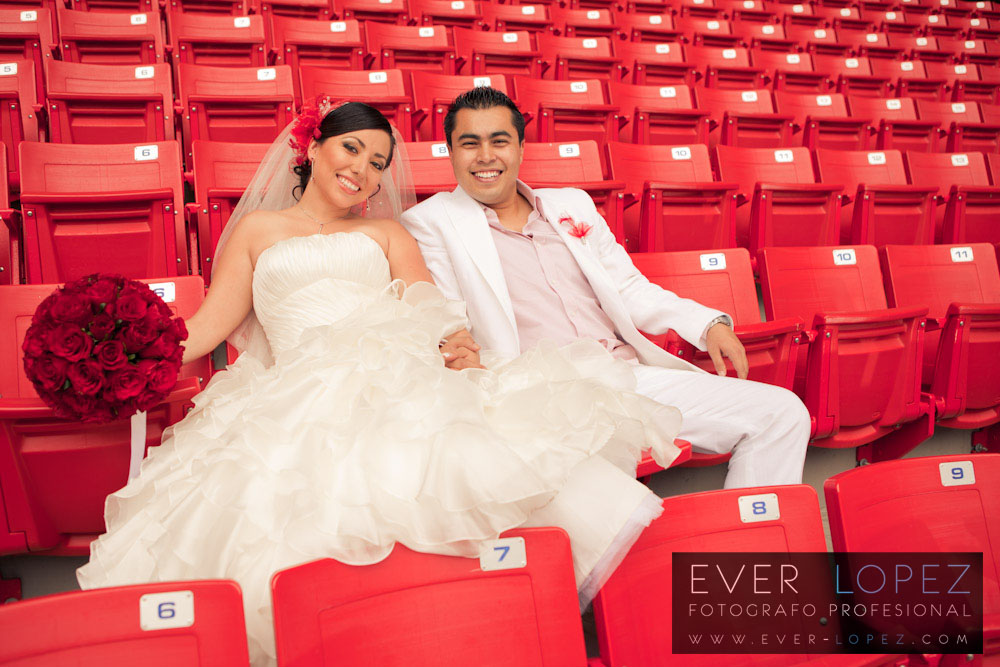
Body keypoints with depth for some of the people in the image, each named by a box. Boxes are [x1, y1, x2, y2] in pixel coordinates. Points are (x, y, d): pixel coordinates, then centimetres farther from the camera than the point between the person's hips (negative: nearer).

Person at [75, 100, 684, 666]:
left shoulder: (388, 234, 27)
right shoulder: (258, 229, 27)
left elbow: (431, 312, 10)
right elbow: (211, 324, 18)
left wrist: (458, 346, -14)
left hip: (400, 377, 0)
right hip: (305, 397, 1)